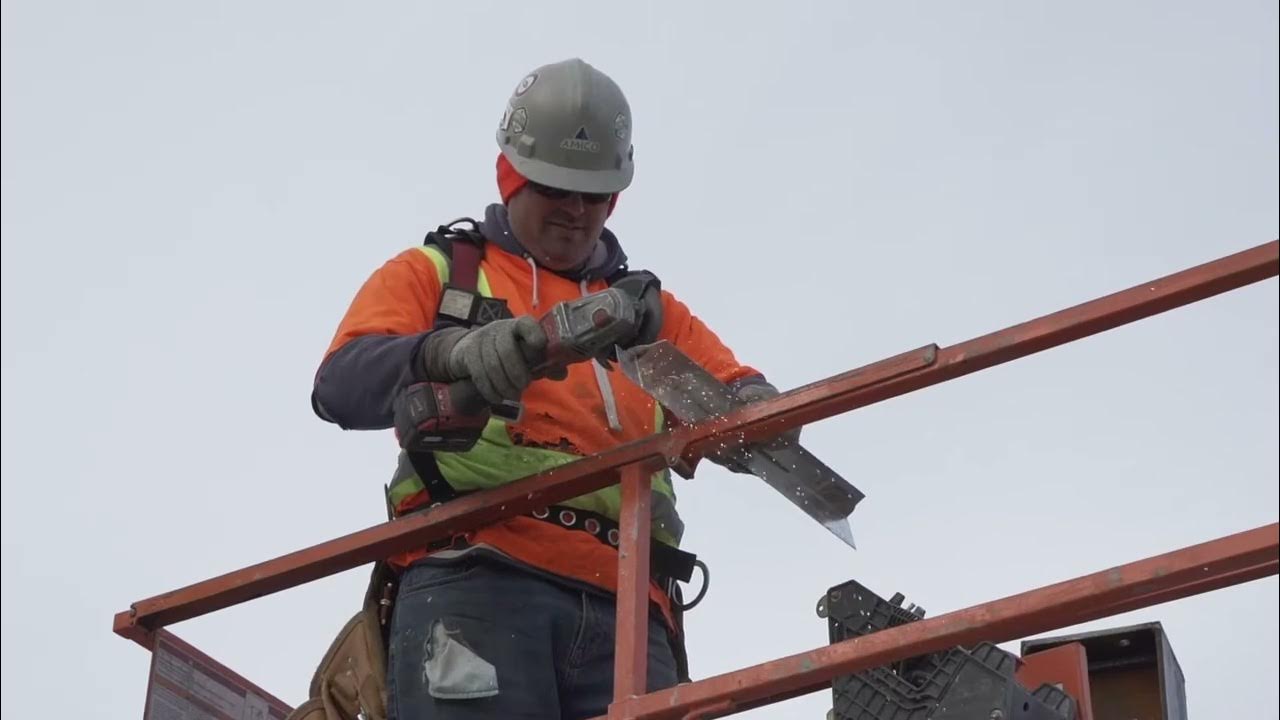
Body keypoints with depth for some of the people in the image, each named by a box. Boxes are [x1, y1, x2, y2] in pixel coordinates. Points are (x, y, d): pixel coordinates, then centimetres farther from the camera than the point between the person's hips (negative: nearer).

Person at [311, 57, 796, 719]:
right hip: (473, 580, -3)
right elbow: (342, 384, 4)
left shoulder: (649, 308, 32)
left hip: (624, 608, 3)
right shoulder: (434, 272, 21)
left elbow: (735, 394, 18)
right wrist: (452, 352, -17)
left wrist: (752, 408, -8)